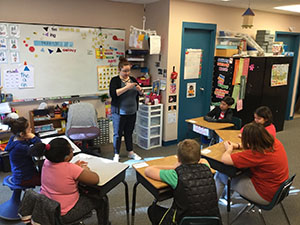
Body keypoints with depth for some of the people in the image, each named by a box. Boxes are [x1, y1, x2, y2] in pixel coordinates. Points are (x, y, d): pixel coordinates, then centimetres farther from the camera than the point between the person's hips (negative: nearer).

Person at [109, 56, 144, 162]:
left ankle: (130, 152, 29)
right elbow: (113, 94, -22)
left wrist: (139, 89, -12)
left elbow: (141, 94, 12)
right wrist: (126, 87, -26)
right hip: (119, 113, -4)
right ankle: (116, 155, 18)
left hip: (132, 112, 5)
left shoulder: (133, 79, 9)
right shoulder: (115, 80, -6)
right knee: (118, 134, 5)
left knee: (129, 133, 16)